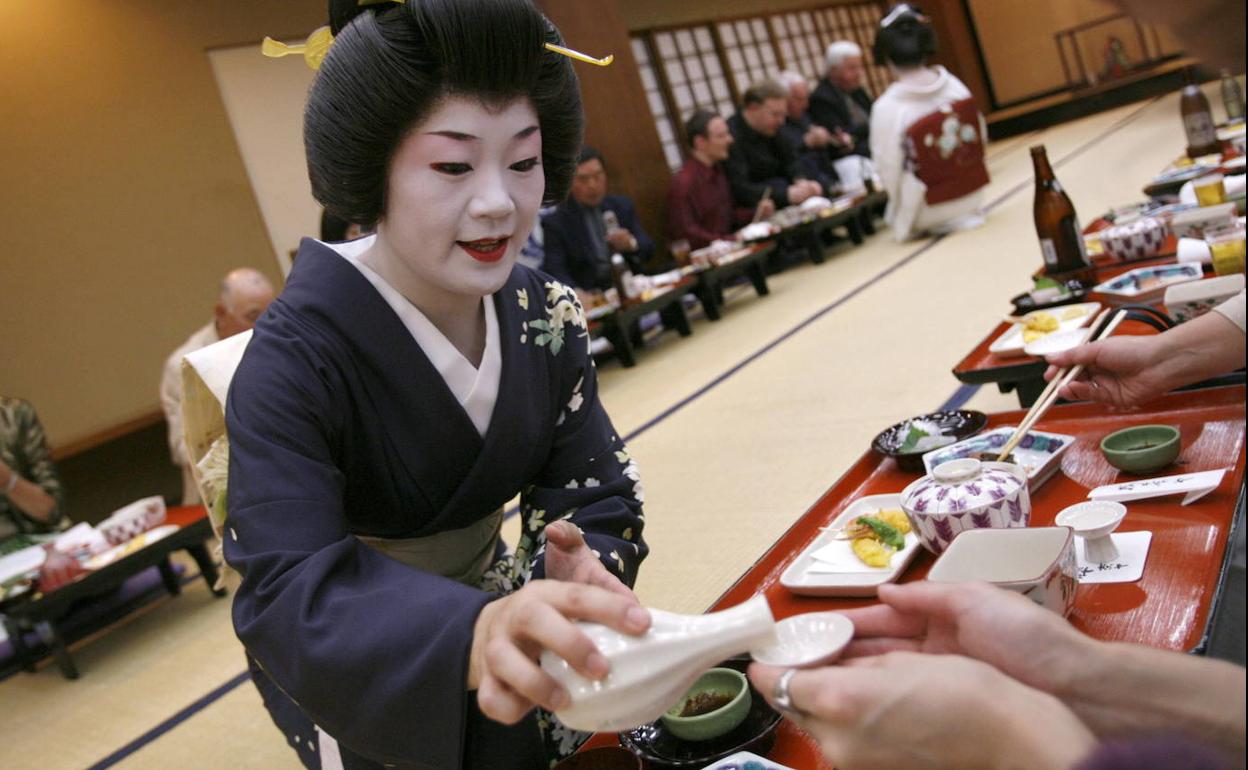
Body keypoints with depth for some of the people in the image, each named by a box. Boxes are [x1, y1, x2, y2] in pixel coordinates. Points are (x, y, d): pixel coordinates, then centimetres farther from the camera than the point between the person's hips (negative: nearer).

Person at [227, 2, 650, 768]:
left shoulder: (547, 315, -12)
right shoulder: (294, 359, -28)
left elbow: (595, 492, -13)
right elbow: (287, 594, -38)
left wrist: (587, 570, -37)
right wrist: (473, 635, -58)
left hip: (483, 603, 5)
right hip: (351, 669, -4)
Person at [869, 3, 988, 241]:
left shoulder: (886, 108, -21)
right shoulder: (954, 85, -7)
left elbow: (889, 172, -16)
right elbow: (981, 139, 5)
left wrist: (902, 220, 2)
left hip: (929, 212, -6)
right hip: (972, 197, 6)